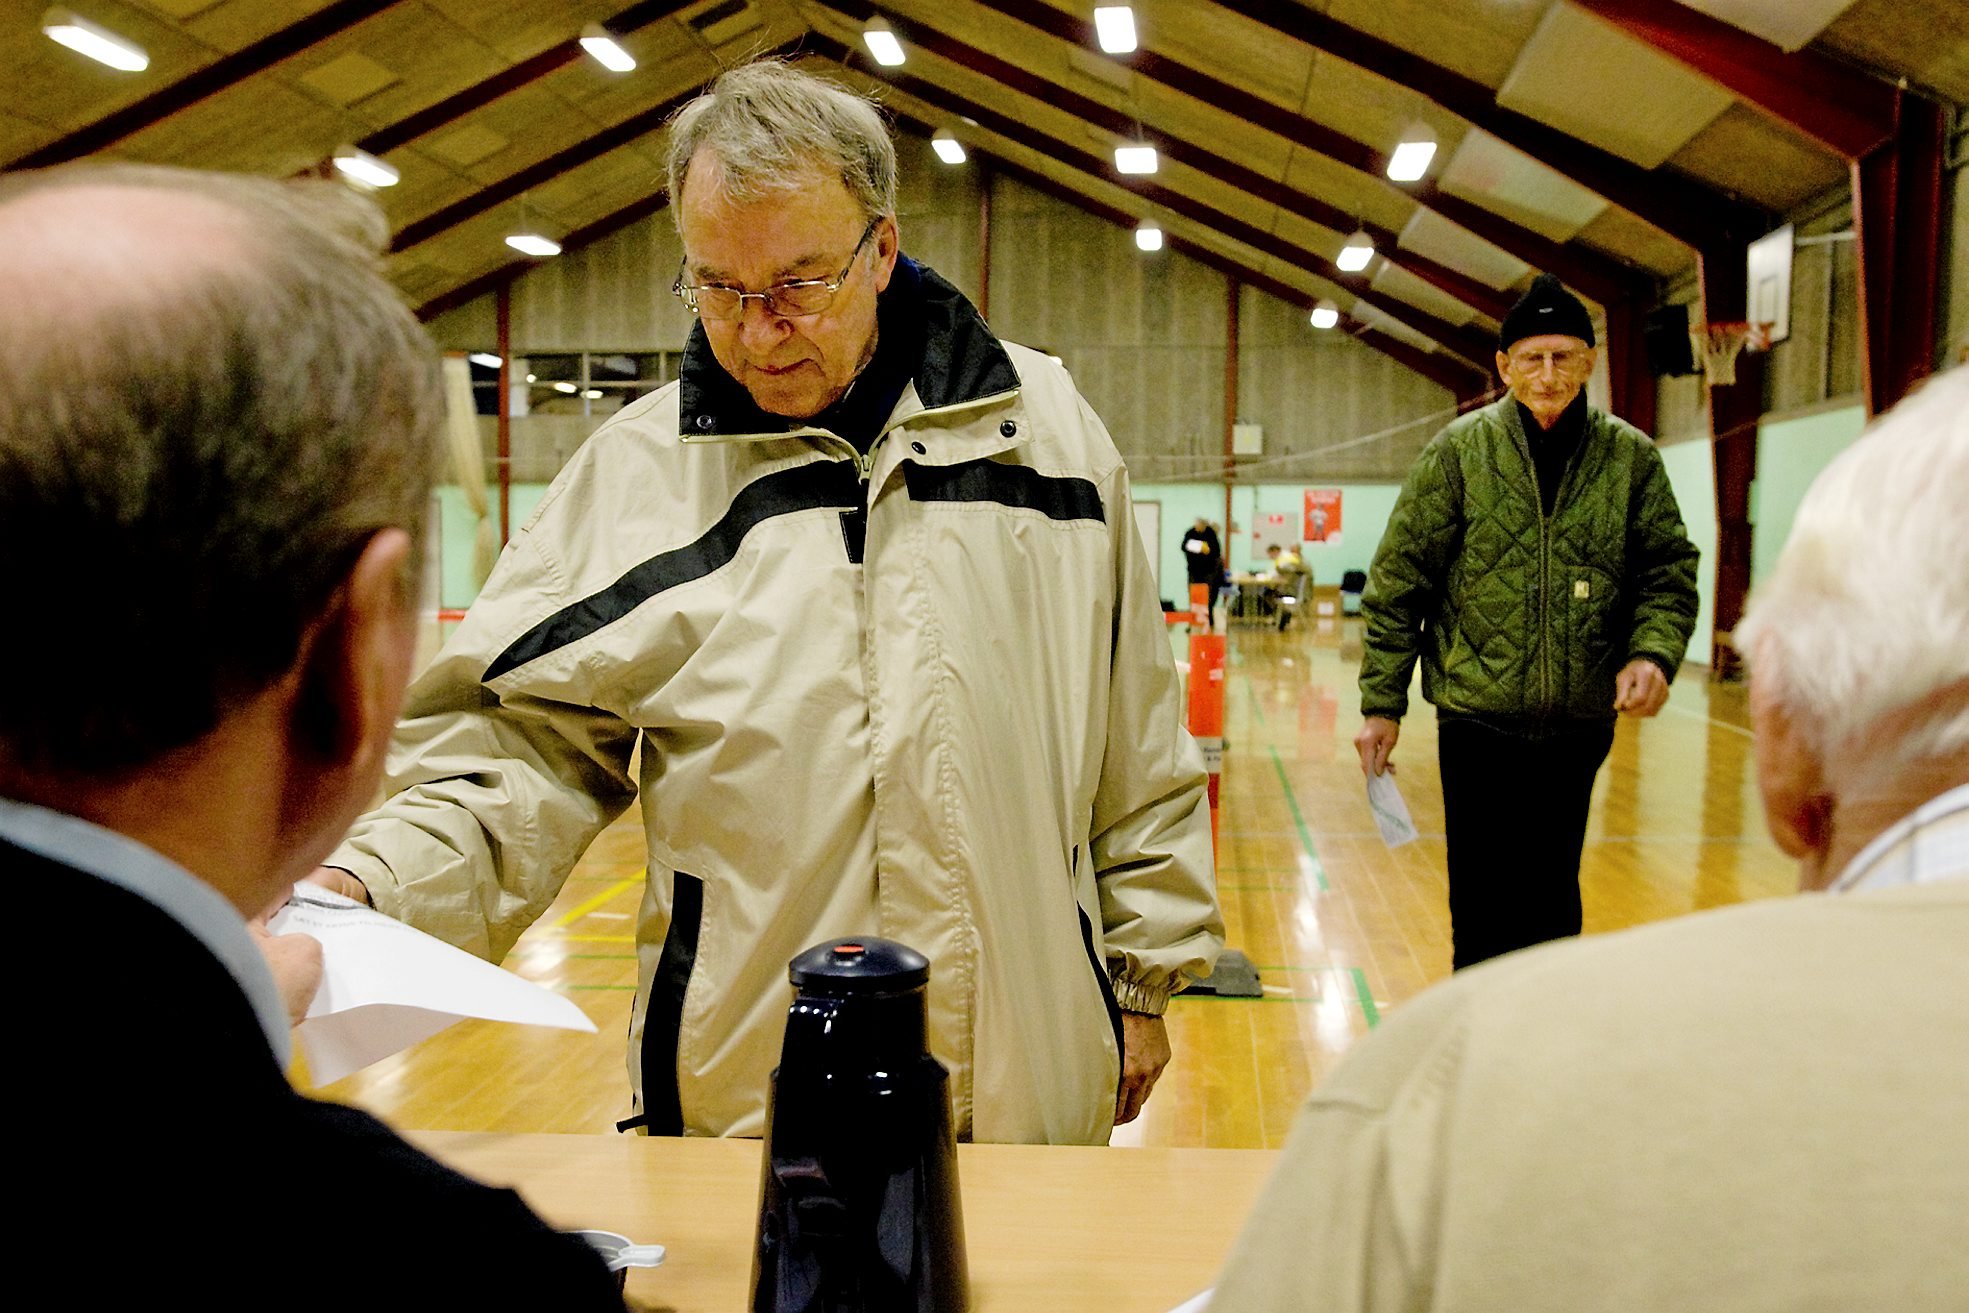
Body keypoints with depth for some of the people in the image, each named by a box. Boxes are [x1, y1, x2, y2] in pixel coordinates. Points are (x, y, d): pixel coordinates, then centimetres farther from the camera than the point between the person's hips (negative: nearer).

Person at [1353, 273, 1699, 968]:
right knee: (1483, 911, 3)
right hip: (1479, 719, -2)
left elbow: (1668, 571, 7)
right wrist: (1381, 703, -4)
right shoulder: (1459, 450, -3)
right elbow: (1399, 581, -2)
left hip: (1580, 723, 2)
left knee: (1553, 902, 14)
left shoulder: (1631, 457, 2)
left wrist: (1653, 651, -14)